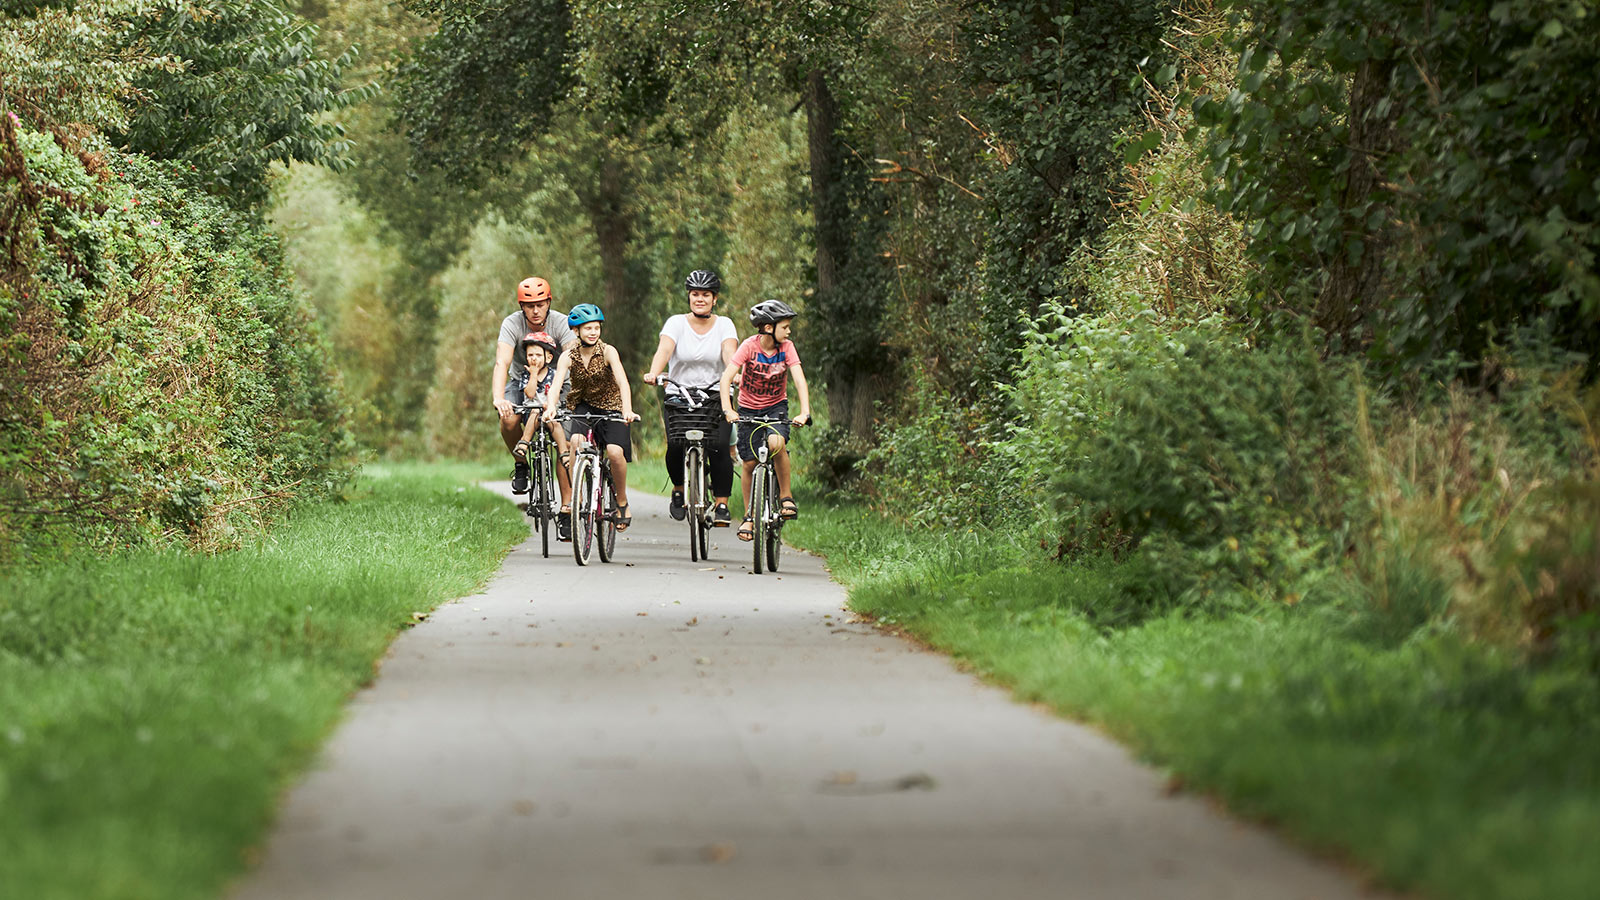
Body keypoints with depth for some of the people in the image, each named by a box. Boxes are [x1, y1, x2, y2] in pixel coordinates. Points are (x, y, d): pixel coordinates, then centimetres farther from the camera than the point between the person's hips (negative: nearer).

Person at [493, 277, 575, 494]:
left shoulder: (561, 323, -22)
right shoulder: (512, 324, -23)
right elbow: (502, 362, -35)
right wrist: (498, 398, -53)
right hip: (521, 381, 0)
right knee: (508, 420, -30)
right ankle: (520, 464, 0)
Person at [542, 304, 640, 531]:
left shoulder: (608, 352, -17)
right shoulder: (568, 356, -12)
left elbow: (622, 382, -30)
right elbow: (556, 384, -26)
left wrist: (628, 410, -47)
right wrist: (550, 407, -47)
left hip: (611, 406, -1)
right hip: (584, 405, 2)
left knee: (615, 451, -23)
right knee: (575, 441, -28)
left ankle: (622, 502, 0)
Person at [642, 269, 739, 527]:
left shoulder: (724, 324, 3)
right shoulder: (677, 323, 0)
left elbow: (729, 353, -15)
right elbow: (664, 350, -17)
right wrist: (653, 373, -37)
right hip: (678, 397, 0)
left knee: (719, 445, -22)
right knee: (676, 445, -23)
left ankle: (722, 504, -10)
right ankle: (679, 489, 7)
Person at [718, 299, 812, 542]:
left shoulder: (786, 347, -12)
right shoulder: (750, 346, -18)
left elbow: (799, 379, -19)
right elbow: (727, 377, -24)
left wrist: (804, 412, -33)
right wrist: (728, 409, -38)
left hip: (776, 406, 0)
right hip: (748, 409, 0)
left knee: (776, 443, -30)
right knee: (750, 464, -2)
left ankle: (786, 496, -13)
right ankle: (749, 517, 16)